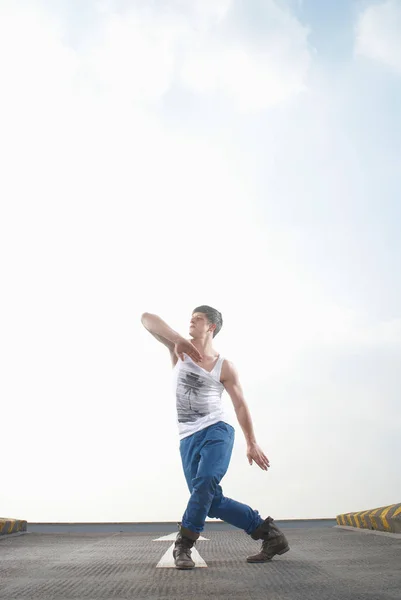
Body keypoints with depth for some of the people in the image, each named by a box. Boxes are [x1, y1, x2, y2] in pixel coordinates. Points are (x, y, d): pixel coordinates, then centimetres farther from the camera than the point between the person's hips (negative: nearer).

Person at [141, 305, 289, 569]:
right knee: (212, 503, 0)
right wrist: (178, 339, -17)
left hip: (217, 430, -3)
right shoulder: (179, 349, 7)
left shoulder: (225, 367, 1)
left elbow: (240, 405, 7)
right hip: (188, 438, 4)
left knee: (205, 481, -29)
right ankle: (268, 533, 11)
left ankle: (184, 545, -13)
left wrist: (252, 443, 5)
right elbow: (147, 319, -4)